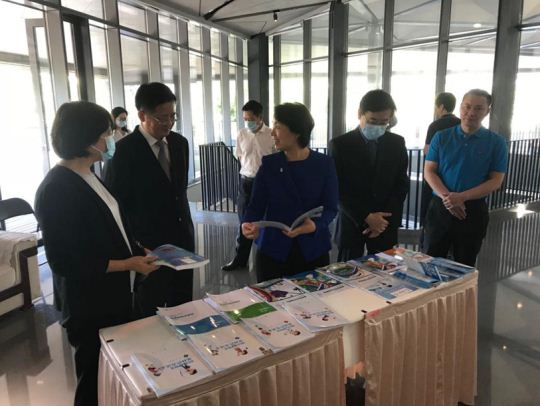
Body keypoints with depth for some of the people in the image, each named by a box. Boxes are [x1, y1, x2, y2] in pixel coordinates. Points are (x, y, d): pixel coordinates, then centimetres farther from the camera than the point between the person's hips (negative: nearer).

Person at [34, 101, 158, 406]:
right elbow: (65, 261, -24)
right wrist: (128, 264, -21)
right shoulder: (57, 189, -23)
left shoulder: (89, 175, 5)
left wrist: (138, 250, 1)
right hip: (87, 303, -8)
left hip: (113, 293, 8)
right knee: (97, 378, 15)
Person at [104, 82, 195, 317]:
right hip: (148, 245, -5)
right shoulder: (126, 149, -13)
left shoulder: (180, 143, 5)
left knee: (182, 307, 15)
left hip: (182, 238, 6)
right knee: (151, 313, 9)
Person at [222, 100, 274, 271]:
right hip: (246, 182, 3)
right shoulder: (241, 134, 1)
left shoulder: (271, 136, -9)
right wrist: (247, 173, 7)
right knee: (244, 221, 10)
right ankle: (240, 258, 21)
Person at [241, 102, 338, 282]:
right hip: (273, 250, 1)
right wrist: (249, 223, -23)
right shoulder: (268, 164, -1)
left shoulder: (324, 164, -3)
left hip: (313, 249, 0)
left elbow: (330, 207, -4)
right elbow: (257, 204, -2)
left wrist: (315, 225, -23)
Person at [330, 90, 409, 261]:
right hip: (352, 223, -2)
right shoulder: (340, 144, -5)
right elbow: (338, 189, -8)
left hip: (385, 223, 2)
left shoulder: (397, 143, 4)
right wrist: (366, 217, -14)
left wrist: (386, 219, -6)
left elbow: (402, 183, 5)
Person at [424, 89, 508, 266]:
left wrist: (461, 197, -19)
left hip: (474, 210, 0)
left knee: (465, 266, 13)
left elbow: (496, 181, -5)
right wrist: (446, 196, -19)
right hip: (440, 207, 1)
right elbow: (429, 171, -2)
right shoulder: (441, 137, 2)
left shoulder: (496, 142, -1)